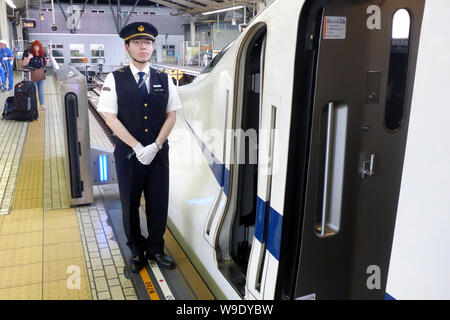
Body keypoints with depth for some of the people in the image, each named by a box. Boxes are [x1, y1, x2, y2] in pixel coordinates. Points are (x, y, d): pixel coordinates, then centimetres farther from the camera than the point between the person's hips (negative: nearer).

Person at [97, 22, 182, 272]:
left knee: (158, 204, 10)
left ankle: (156, 248, 29)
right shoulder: (115, 79, -2)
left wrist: (155, 146, -9)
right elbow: (110, 118, -7)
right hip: (128, 154, -2)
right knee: (130, 204, 11)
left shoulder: (164, 80, 5)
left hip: (159, 153, 2)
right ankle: (137, 250, 30)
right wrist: (137, 147, -14)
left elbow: (172, 115, 3)